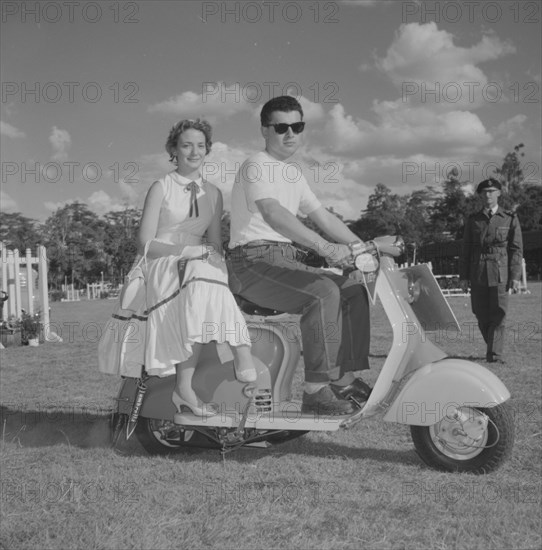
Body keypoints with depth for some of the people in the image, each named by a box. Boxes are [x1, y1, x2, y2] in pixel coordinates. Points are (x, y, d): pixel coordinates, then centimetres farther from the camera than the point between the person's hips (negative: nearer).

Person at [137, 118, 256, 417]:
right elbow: (145, 244, -4)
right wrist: (188, 250, -17)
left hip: (202, 269, 4)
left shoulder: (213, 193, 17)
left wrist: (215, 258, -9)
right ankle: (242, 356, -42)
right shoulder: (161, 188, 3)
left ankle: (184, 387, -34)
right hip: (163, 269, -4)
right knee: (204, 276, -36)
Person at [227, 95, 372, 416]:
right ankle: (317, 392, -26)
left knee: (354, 291, 1)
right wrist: (325, 247, -37)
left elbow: (323, 216, 21)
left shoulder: (294, 174, 20)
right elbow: (273, 214, -26)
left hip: (286, 260, 9)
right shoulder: (256, 166, -9)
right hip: (254, 259, -9)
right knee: (324, 292, -29)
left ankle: (345, 378, 1)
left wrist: (362, 248, 10)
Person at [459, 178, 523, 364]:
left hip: (500, 273, -2)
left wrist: (515, 276, -5)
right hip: (478, 274, 2)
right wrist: (463, 276, 5)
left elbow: (516, 249, 3)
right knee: (482, 316, 6)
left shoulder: (510, 219, 6)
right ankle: (494, 348, 25)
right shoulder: (473, 220, 11)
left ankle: (495, 355, -7)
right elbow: (466, 249, 11)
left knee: (498, 315, -10)